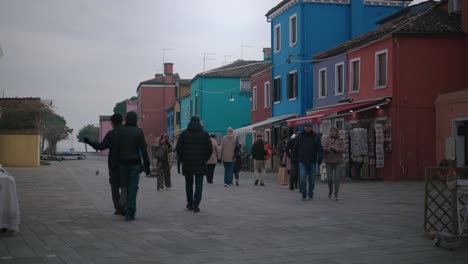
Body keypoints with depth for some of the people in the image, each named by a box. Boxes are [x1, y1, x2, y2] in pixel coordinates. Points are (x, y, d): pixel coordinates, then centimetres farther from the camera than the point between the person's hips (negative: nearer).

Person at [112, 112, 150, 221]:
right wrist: (147, 165, -2)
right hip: (135, 163, -2)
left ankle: (128, 211, 15)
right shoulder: (138, 132, -4)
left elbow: (116, 149, 0)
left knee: (125, 187, 13)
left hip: (123, 163, 2)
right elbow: (143, 150, -6)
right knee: (133, 188, -2)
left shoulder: (119, 132, 2)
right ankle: (130, 213, -7)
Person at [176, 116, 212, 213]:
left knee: (189, 184, 15)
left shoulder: (184, 134, 1)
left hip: (187, 164, 1)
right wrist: (204, 159, 10)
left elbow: (178, 148, -2)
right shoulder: (204, 134, 2)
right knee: (199, 185, 1)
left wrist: (183, 159, 9)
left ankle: (190, 204, 20)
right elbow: (209, 149, -1)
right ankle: (196, 205, -6)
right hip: (200, 164, -1)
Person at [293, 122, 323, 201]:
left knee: (312, 179, 7)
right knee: (302, 178, -10)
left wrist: (319, 160, -8)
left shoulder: (315, 137, 2)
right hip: (302, 161, 0)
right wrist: (295, 158, 7)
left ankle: (310, 194, 19)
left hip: (312, 162, 0)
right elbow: (295, 149, 11)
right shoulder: (300, 136, 5)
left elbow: (320, 150, 0)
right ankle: (304, 194, 0)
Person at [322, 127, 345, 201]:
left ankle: (336, 195, -4)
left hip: (338, 162, 0)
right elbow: (323, 149, -6)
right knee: (329, 179, -1)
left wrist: (335, 149, -25)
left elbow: (342, 150, -7)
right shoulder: (326, 139, 2)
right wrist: (328, 149, -28)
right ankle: (330, 190, 28)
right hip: (329, 162, 0)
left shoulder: (340, 140, 3)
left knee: (337, 178, -9)